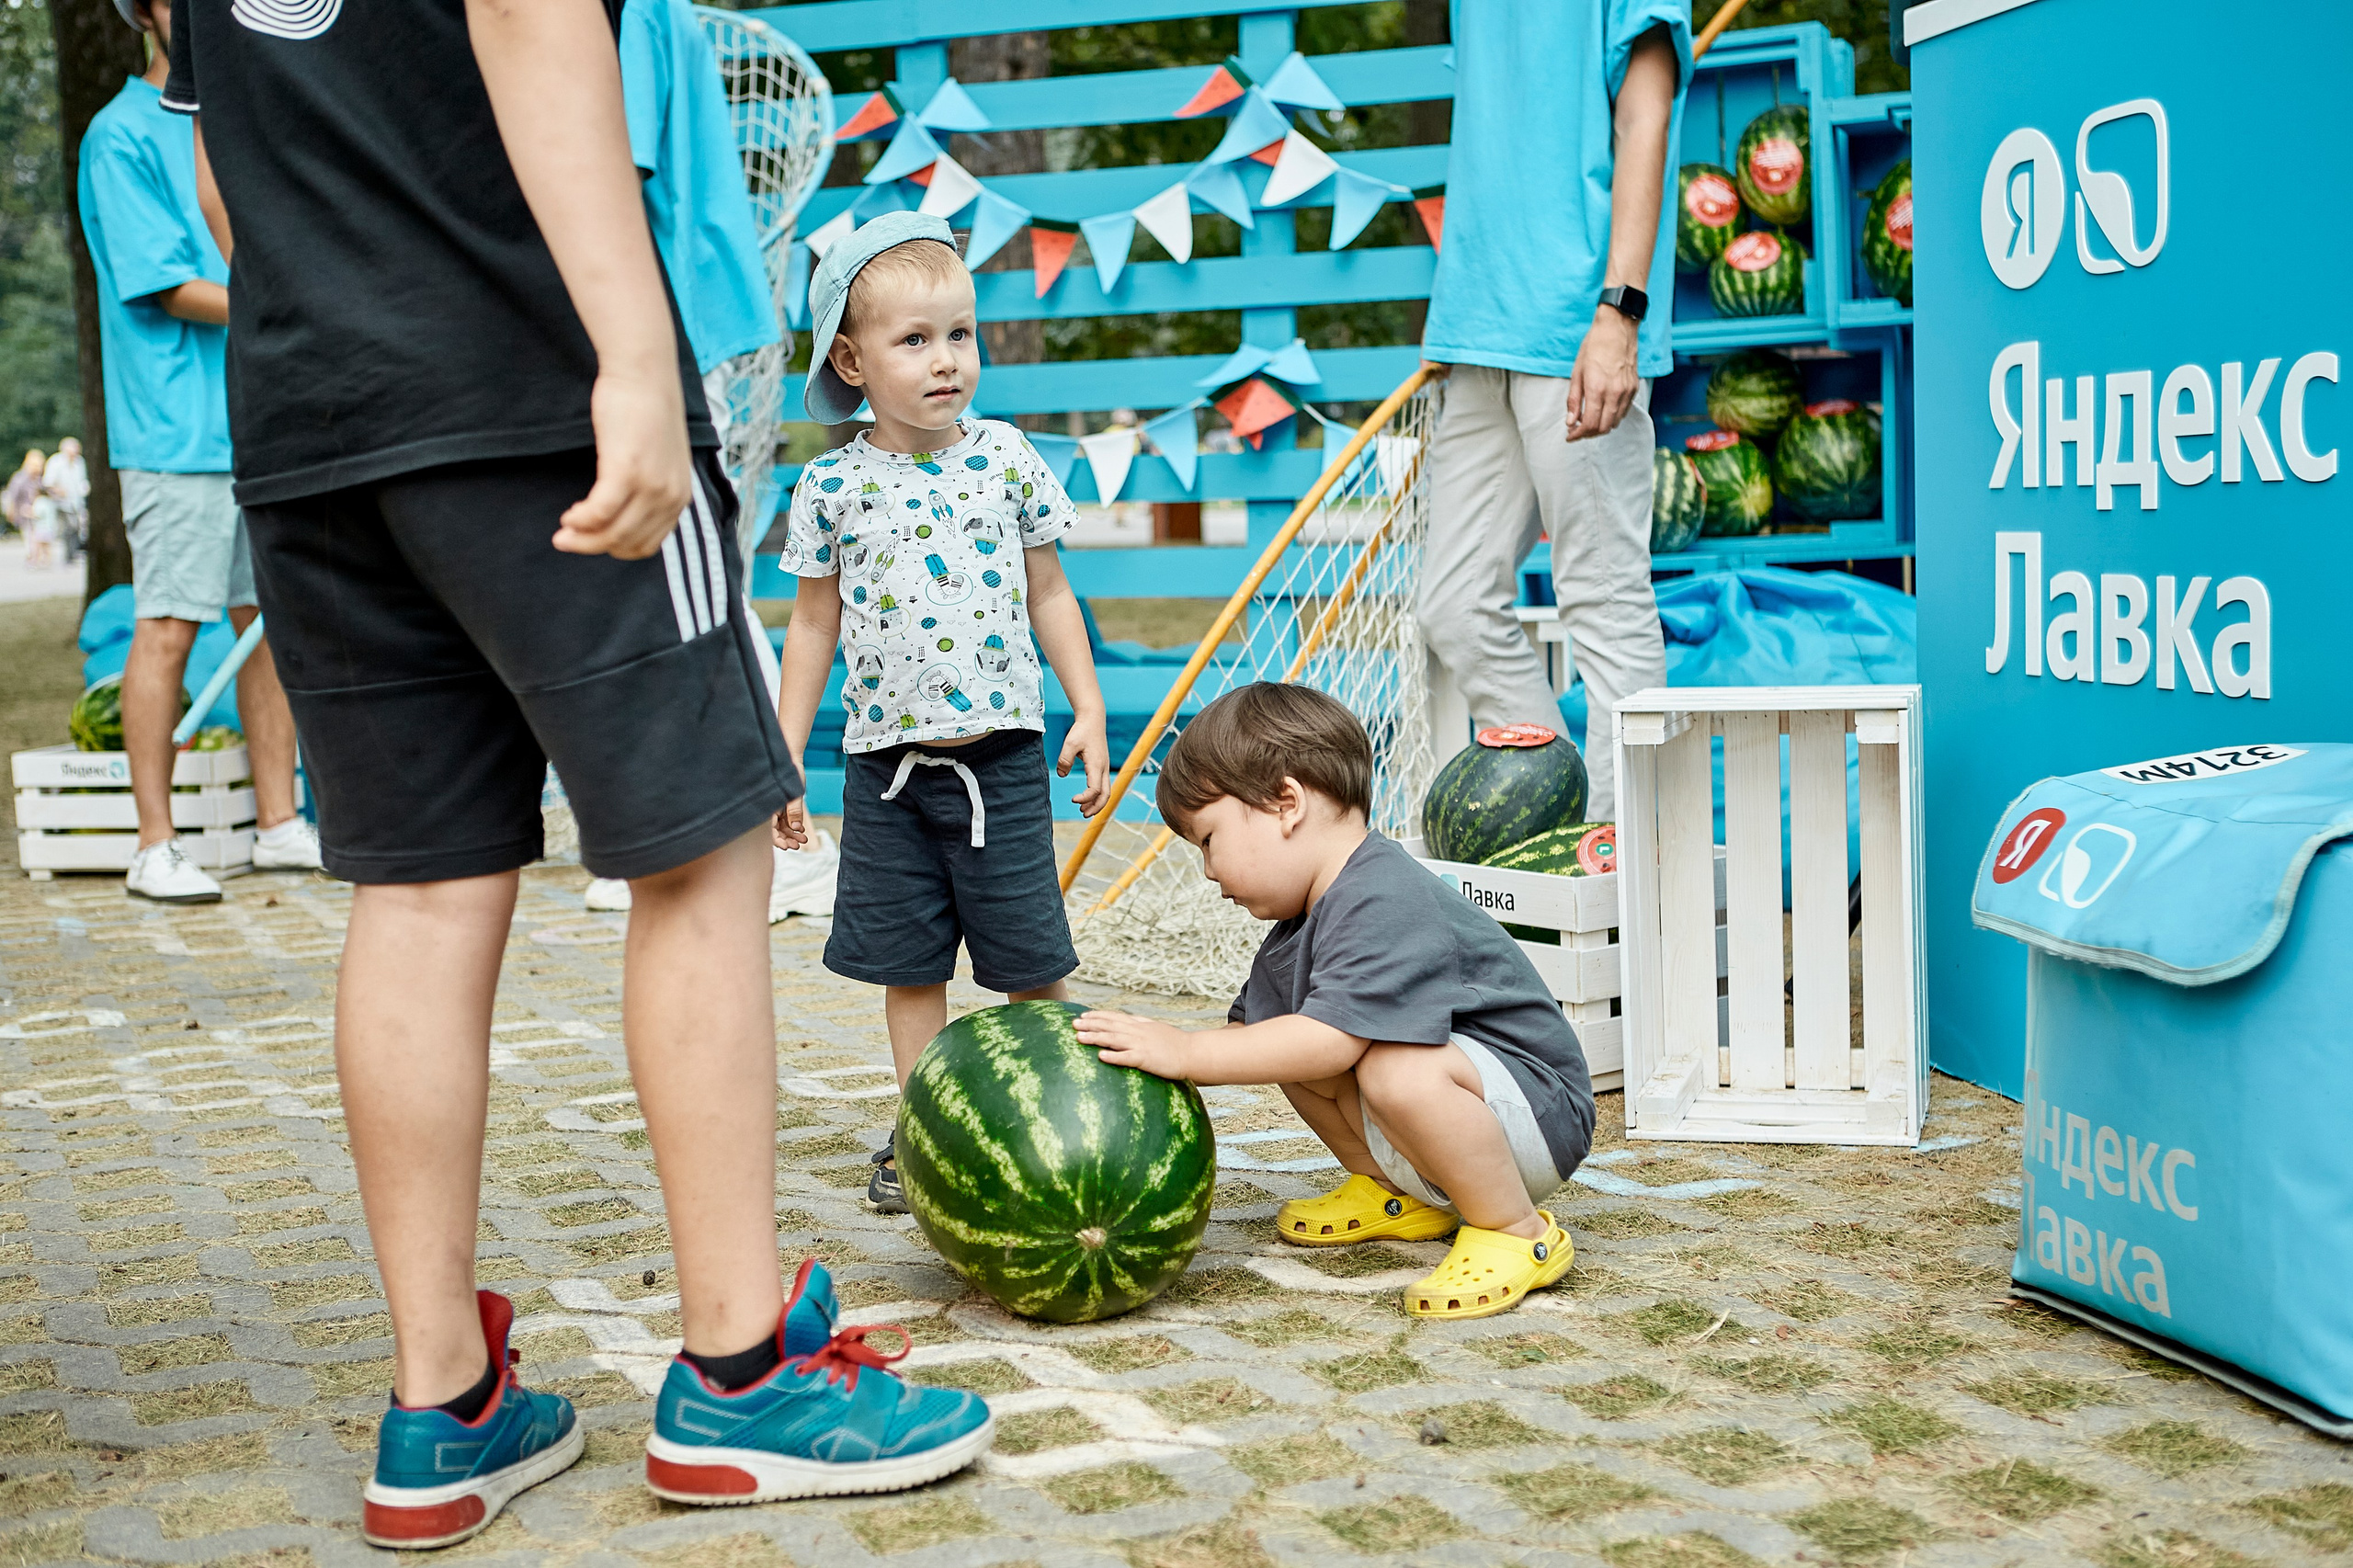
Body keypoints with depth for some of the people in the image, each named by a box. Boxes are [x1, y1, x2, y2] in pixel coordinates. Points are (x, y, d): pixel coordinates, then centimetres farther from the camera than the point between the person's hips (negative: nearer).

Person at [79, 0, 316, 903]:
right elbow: (163, 285, -12)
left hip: (261, 419, 7)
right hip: (176, 428, -7)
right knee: (167, 628, -5)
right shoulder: (122, 135, -4)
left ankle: (277, 825, 14)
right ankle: (155, 846, 0)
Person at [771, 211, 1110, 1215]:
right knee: (908, 963, 8)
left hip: (1001, 754, 0)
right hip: (886, 760, 1)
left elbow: (1049, 594, 9)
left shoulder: (1008, 461, 1)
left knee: (1031, 959, 2)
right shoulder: (834, 486, -1)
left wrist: (1088, 713, 4)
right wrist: (786, 755, 4)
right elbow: (814, 622, 6)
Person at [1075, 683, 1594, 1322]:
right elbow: (1247, 1033, 10)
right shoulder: (1301, 920, 7)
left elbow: (1331, 1041, -35)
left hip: (1539, 1114, -10)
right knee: (1283, 1037, 3)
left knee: (1398, 1067, -37)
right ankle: (1401, 1195, 15)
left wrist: (1183, 1052, -32)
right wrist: (1142, 1057, -4)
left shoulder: (1386, 903, -26)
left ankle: (1516, 1232, -15)